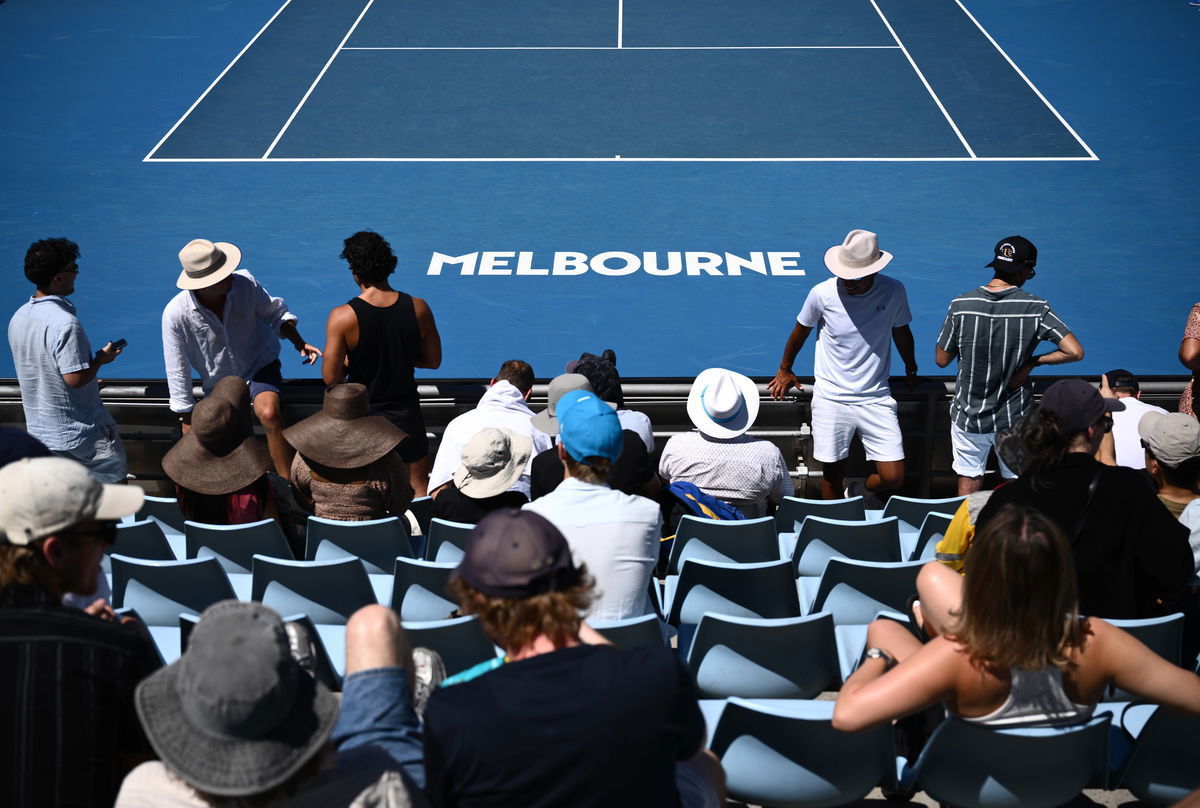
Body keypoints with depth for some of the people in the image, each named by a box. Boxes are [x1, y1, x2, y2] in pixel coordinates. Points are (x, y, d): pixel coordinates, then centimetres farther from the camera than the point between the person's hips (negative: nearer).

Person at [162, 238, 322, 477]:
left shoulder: (245, 283, -21)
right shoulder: (176, 314, -24)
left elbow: (275, 312, 1)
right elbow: (177, 374, -13)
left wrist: (299, 342, -18)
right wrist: (190, 433, -9)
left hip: (260, 365, -1)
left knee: (269, 413, -31)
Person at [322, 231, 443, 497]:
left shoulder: (342, 317, -21)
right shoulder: (418, 308, -12)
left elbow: (331, 378, -17)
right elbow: (433, 361, 1)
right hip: (406, 414, 2)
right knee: (420, 488, 17)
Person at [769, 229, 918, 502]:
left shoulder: (893, 292, -7)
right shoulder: (823, 293, -11)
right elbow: (801, 331, 9)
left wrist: (911, 371, 28)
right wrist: (784, 370, 22)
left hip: (876, 398, 1)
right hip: (831, 399, -1)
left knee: (893, 478, -3)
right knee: (833, 476, 6)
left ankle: (862, 491, 32)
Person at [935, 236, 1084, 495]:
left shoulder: (961, 305, -12)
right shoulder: (1035, 308, -14)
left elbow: (941, 359, -4)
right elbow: (1075, 352, -19)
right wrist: (1032, 362, -7)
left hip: (968, 417, 1)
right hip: (1014, 418, -1)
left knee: (968, 483, 16)